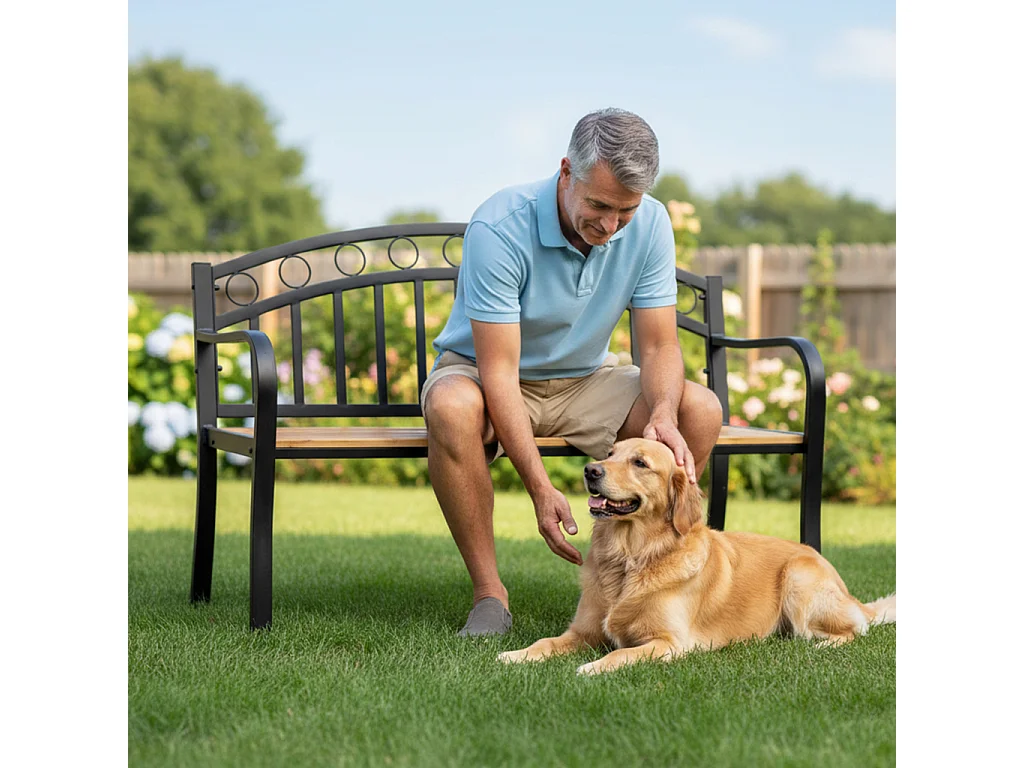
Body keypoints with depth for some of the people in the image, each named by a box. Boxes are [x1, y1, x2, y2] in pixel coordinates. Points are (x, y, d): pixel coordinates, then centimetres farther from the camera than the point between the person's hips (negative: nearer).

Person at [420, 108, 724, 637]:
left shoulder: (649, 225, -14)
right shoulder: (499, 228, -29)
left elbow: (659, 346, -10)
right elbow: (498, 370, -30)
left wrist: (663, 415, -33)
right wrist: (540, 489, -36)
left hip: (586, 378, 4)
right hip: (481, 373, -4)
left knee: (700, 409, -20)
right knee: (452, 408, -39)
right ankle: (489, 593, -25)